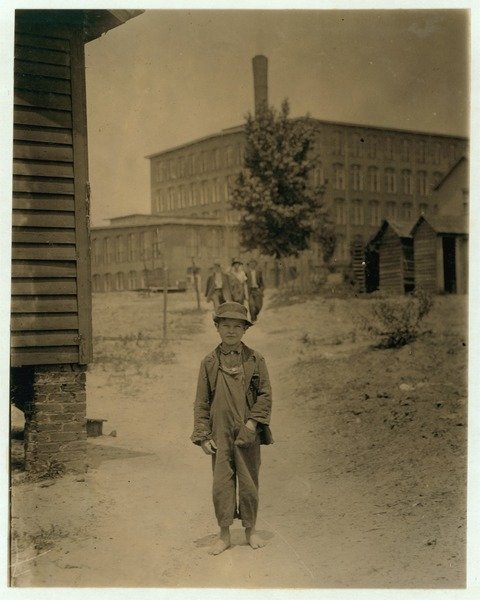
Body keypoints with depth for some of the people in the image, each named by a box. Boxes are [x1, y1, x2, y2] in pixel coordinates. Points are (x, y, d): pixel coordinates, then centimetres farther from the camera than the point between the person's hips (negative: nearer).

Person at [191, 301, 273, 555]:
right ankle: (224, 534, 16)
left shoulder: (255, 360, 1)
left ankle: (250, 530, 24)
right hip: (220, 434, 0)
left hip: (248, 433, 0)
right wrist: (203, 436, -2)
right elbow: (201, 403, 5)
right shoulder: (209, 362, 3)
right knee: (221, 483, 2)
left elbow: (265, 395, 0)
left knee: (249, 483, 7)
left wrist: (252, 423, -11)